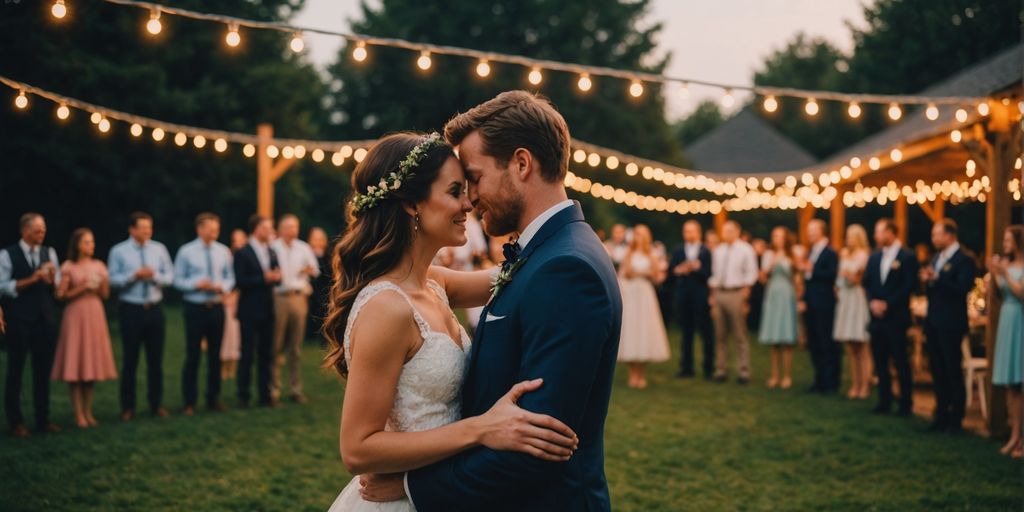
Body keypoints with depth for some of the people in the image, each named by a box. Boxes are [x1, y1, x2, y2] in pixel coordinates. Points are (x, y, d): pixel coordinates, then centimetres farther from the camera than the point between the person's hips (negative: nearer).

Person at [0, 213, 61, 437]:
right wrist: (31, 280, -17)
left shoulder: (49, 253, 8)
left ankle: (43, 419, 18)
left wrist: (52, 279, -15)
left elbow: (59, 287, 7)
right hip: (19, 322, -4)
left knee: (43, 372, 9)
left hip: (46, 320, 4)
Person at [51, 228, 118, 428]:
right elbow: (62, 295, -5)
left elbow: (105, 295, 10)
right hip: (76, 316, -4)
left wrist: (102, 284, -9)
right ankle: (78, 413, 2)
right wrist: (83, 288, -14)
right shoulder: (68, 267, -2)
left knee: (92, 362, 5)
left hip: (95, 315, 4)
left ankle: (88, 411, 14)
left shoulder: (99, 266, 9)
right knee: (75, 364, -3)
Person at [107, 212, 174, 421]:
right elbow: (113, 279, -9)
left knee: (156, 359, 9)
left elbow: (169, 277, 3)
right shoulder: (118, 251, -4)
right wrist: (135, 275, -20)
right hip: (131, 309, -2)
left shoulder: (159, 249, 4)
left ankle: (156, 404, 21)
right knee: (130, 359, 5)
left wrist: (155, 275, -16)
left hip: (155, 308, 3)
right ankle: (128, 407, 15)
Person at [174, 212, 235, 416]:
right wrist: (196, 284, -18)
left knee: (215, 355, 11)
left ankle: (214, 398, 23)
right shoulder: (186, 252, -5)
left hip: (217, 307, 3)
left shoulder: (223, 251, 4)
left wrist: (222, 286, -10)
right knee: (193, 356, 0)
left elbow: (230, 277, 10)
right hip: (195, 308, -3)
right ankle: (189, 402, 9)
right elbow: (178, 280, -3)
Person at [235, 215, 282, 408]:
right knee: (247, 354, 0)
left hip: (267, 310, 6)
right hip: (250, 311, -6)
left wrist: (276, 277, -8)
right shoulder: (243, 253, -7)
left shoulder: (272, 252, 14)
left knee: (266, 354, 9)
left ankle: (265, 394, 15)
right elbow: (240, 282, -14)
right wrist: (264, 278, -19)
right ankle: (243, 396, 7)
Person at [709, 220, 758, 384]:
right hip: (719, 293, 5)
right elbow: (714, 274, 15)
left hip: (736, 293, -5)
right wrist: (713, 295, 7)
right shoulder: (718, 251, 14)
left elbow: (751, 274, -4)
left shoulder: (745, 249, -1)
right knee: (720, 335, 8)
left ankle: (743, 372, 1)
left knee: (740, 336, -3)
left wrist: (744, 294, -11)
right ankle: (720, 370, 14)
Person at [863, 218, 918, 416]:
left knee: (901, 362, -2)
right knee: (880, 361, 8)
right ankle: (884, 402, 16)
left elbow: (908, 287, -12)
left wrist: (886, 304, -15)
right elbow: (867, 283, 12)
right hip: (877, 317, 6)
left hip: (896, 318, -6)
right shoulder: (874, 257, 13)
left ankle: (906, 403, 7)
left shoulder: (907, 257, -6)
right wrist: (872, 302, -6)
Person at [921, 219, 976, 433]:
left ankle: (955, 419, 7)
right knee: (937, 371, 12)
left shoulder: (964, 260, -11)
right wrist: (926, 281, -5)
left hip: (950, 325, -8)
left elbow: (963, 289, -22)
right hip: (933, 323, 8)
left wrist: (937, 279, -26)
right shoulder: (936, 258, 15)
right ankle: (941, 415, 20)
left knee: (953, 372, 0)